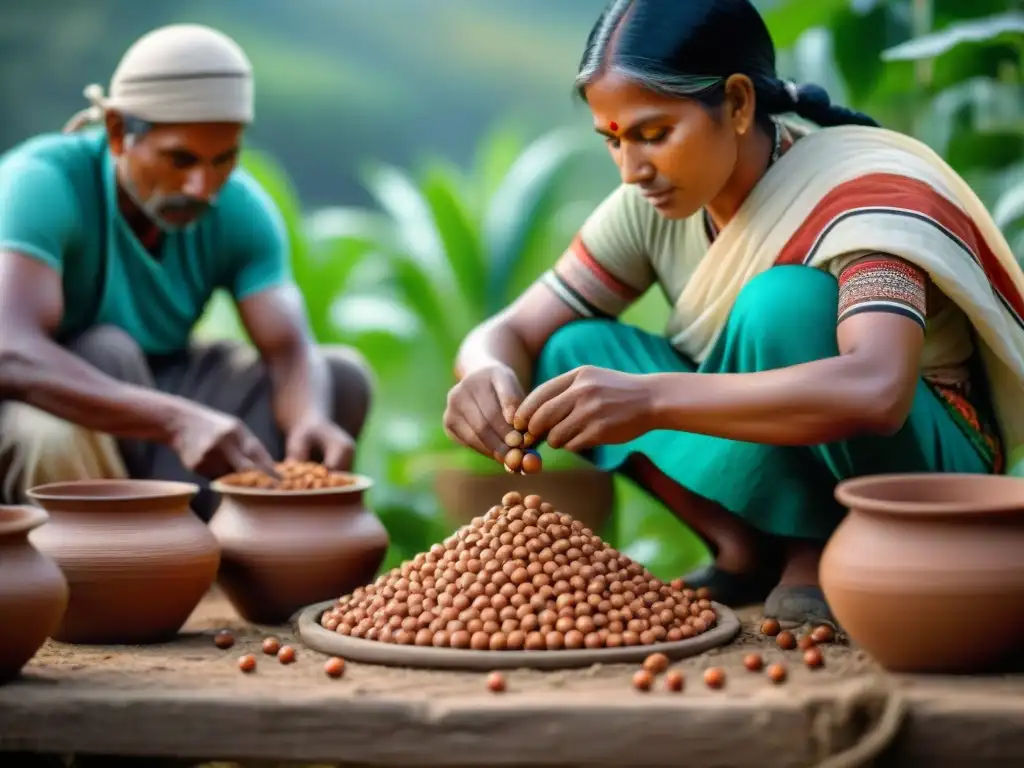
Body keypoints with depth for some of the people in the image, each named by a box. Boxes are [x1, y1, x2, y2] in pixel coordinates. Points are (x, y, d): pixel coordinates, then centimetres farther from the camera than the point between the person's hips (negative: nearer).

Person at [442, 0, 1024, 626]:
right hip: (769, 466, 6)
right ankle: (746, 551, -7)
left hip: (928, 465, -6)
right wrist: (488, 375, -30)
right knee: (572, 352, -10)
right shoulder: (651, 209, -5)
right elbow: (511, 333, -3)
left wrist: (648, 400, -49)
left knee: (785, 302, -33)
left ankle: (814, 557, -15)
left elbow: (874, 392, -43)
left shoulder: (857, 194, -25)